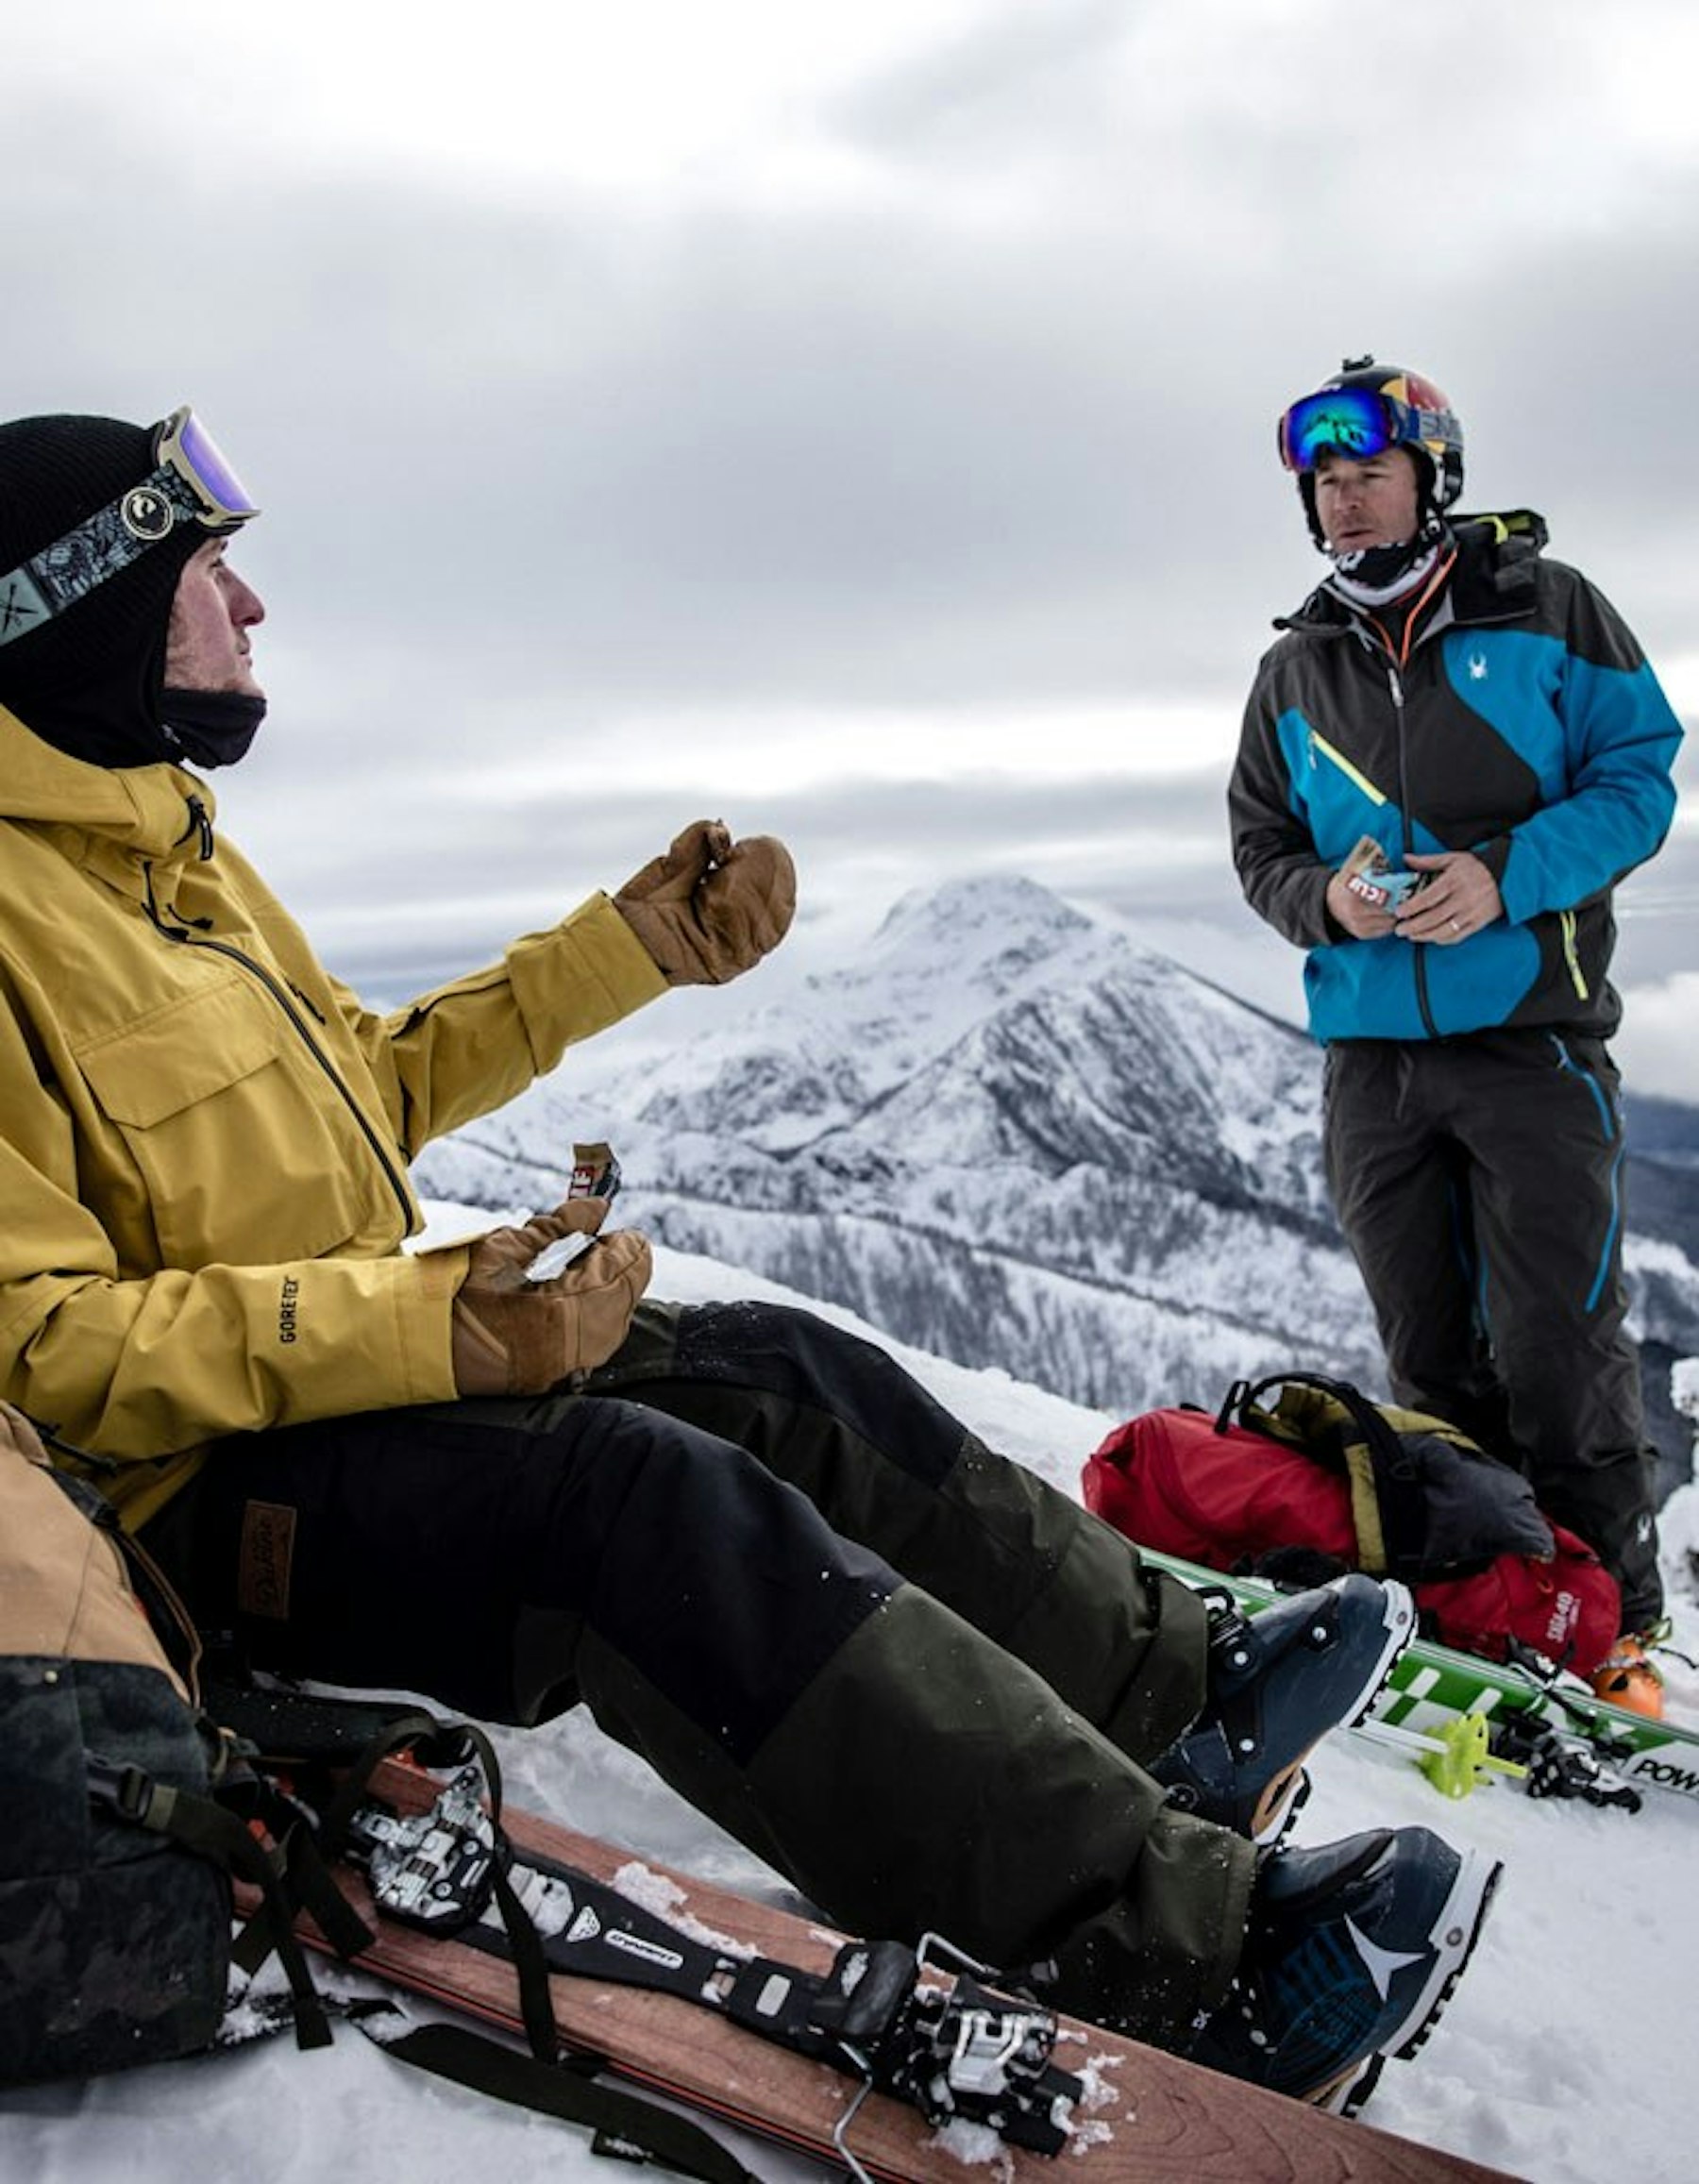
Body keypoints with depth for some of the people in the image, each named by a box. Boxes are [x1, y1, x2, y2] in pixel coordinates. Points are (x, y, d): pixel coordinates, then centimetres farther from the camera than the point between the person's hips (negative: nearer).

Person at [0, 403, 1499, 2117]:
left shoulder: (163, 839, 13)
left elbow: (365, 1080, 19)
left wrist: (633, 947, 13)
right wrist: (432, 1327, -31)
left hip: (362, 1359, 10)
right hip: (194, 1493, -10)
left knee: (791, 1376, 0)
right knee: (636, 1485, -30)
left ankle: (1175, 1690, 11)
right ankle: (1183, 1952, -28)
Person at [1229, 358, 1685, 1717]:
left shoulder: (1543, 610, 2)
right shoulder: (1295, 673, 13)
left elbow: (1640, 775, -1)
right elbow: (1260, 848, 16)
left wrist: (1509, 876, -17)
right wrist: (1325, 898, -6)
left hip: (1531, 1033, -4)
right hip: (1372, 1050, 4)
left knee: (1561, 1353, -4)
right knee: (1430, 1358, 9)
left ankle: (1615, 1630, 9)